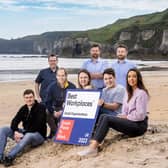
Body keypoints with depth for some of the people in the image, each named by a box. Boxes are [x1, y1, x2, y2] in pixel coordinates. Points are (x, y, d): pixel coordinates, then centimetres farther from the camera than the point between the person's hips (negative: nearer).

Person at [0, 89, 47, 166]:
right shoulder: (23, 109, 10)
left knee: (28, 136, -42)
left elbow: (38, 125, -20)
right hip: (25, 133, 7)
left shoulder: (41, 108, -9)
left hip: (38, 135, -6)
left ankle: (9, 157, -56)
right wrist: (16, 131, -22)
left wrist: (23, 134, -25)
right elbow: (15, 121, -1)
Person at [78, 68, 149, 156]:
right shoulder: (129, 93, 17)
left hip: (139, 125, -8)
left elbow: (140, 115, -16)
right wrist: (122, 116, -5)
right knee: (103, 116, -12)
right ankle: (93, 144, -26)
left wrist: (126, 117, -10)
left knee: (107, 119, -25)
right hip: (130, 122, 8)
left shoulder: (141, 93, -10)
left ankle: (93, 148, -33)